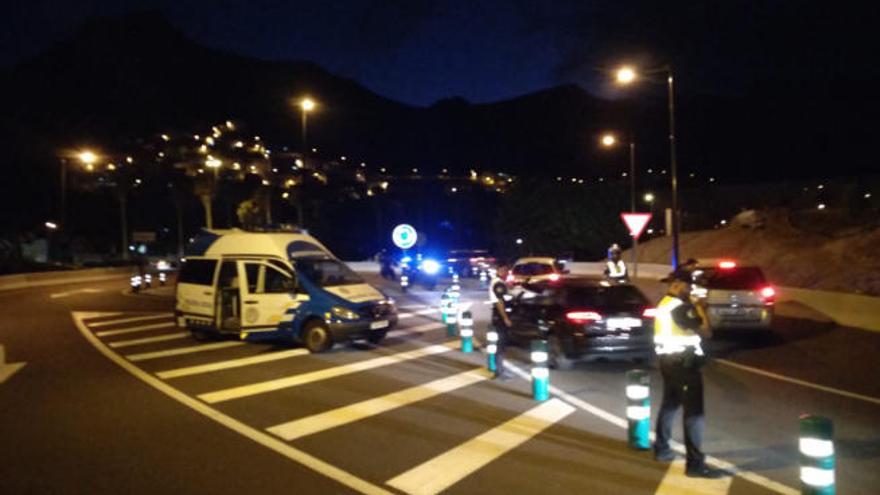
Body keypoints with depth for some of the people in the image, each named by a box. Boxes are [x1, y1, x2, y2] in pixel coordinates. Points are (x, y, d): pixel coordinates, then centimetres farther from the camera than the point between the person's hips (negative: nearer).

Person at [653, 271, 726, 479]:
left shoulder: (664, 304, 12)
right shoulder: (680, 307, -18)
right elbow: (706, 332, -19)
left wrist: (693, 310, 12)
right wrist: (701, 312, -4)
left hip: (668, 360, 10)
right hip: (683, 362, -10)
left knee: (669, 404, 20)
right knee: (694, 411, -6)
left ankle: (661, 449, 29)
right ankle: (695, 463, -4)